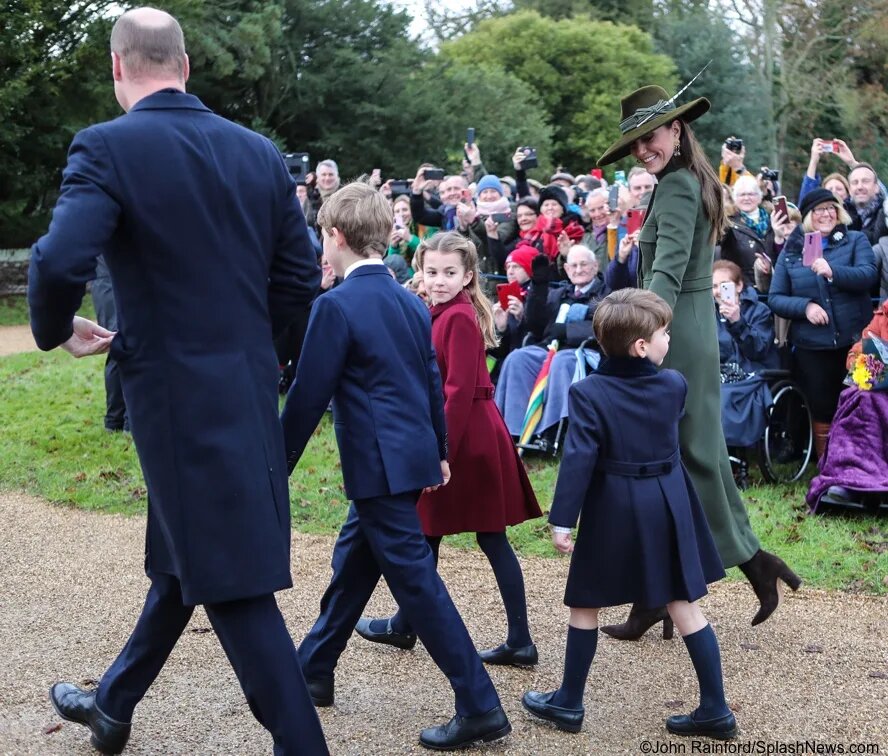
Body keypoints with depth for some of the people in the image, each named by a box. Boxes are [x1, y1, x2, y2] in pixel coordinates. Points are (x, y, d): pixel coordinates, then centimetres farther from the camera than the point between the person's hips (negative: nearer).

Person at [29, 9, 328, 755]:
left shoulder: (108, 147, -12)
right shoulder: (259, 150, 5)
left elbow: (60, 264, -25)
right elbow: (301, 281, 6)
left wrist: (57, 329, -4)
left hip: (176, 392, -7)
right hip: (249, 387, 7)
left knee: (231, 581, 1)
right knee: (181, 557, 22)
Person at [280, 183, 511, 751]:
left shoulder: (337, 306, -14)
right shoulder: (412, 302, 10)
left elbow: (308, 396, -13)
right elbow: (433, 382, 15)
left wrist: (277, 467, -4)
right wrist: (439, 452, 24)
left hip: (380, 467, -9)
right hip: (412, 456, 9)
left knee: (416, 580, -5)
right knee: (352, 562, 21)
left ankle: (481, 708, -3)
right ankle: (313, 671, 35)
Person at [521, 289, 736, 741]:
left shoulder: (589, 393, -14)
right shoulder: (674, 385, -3)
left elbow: (578, 459, -19)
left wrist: (561, 519, -17)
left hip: (613, 510, -3)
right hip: (666, 505, 4)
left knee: (585, 605, 11)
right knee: (684, 605, 8)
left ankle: (569, 703, 21)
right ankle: (715, 709, 11)